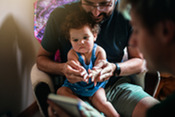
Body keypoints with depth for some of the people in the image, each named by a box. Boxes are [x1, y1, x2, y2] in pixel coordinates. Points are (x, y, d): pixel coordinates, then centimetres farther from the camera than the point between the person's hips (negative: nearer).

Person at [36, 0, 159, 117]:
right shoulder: (60, 14, -7)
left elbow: (139, 62, 1)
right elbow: (41, 58, 4)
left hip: (116, 84, 1)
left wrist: (115, 68, -22)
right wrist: (62, 68, -19)